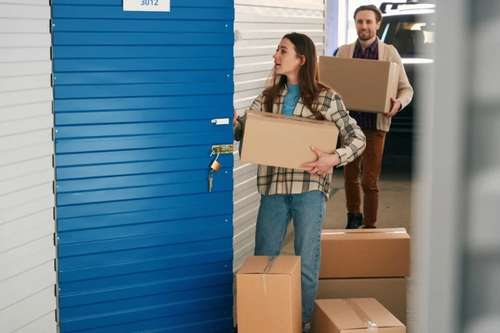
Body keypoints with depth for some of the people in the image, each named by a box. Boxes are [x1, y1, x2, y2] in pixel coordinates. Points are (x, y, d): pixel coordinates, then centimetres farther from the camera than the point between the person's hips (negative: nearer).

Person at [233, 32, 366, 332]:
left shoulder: (326, 99, -1)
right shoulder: (269, 97, 10)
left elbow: (358, 138, -1)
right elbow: (241, 130, 3)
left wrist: (334, 159, -19)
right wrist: (230, 115, -18)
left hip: (309, 188, -3)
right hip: (274, 187, 4)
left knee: (307, 263, 5)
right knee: (263, 259, 10)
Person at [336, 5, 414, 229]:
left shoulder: (389, 53, -1)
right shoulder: (344, 52, 5)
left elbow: (406, 89, 1)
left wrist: (398, 103, -21)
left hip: (375, 125, -3)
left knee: (369, 182, -2)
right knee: (349, 176, 16)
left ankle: (369, 227, 12)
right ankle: (353, 216, 38)